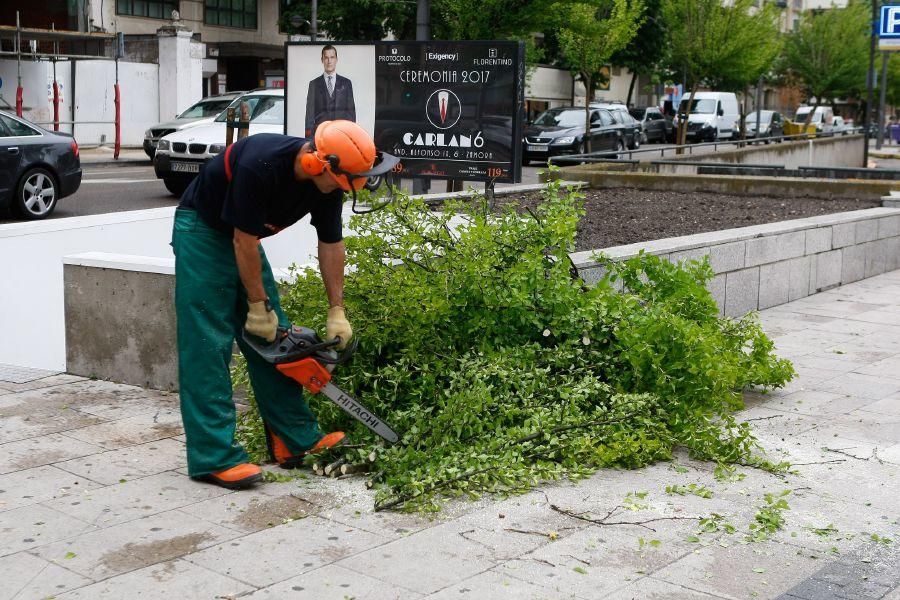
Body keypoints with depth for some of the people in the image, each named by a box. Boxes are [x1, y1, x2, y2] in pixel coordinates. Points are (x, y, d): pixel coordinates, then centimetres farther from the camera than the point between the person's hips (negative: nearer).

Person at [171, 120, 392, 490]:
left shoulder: (327, 181, -12)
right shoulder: (260, 165, -35)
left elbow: (330, 244, -2)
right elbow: (244, 240, -27)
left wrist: (337, 312, -2)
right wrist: (258, 306, -19)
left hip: (241, 235, 8)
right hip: (201, 229, -8)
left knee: (274, 338, 4)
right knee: (208, 343, -12)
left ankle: (294, 440, 9)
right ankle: (213, 458, -13)